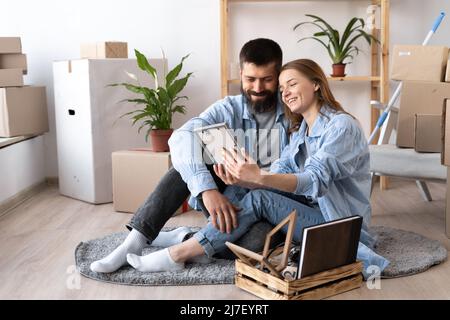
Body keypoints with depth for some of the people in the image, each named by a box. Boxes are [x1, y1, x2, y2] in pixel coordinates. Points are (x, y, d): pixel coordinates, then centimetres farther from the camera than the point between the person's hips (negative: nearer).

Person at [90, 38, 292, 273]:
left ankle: (185, 240, -14)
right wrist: (208, 189, -43)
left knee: (258, 242, -36)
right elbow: (181, 139, -25)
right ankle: (136, 240, -26)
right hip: (226, 201, 1)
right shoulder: (228, 109, -6)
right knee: (191, 159, -24)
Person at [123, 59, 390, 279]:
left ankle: (178, 254, -21)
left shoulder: (342, 126, -13)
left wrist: (259, 178, -43)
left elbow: (316, 180, -28)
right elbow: (279, 173, -2)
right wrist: (243, 179, -24)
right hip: (316, 215, 7)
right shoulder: (300, 129, 12)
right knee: (258, 195, -16)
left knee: (260, 200, -22)